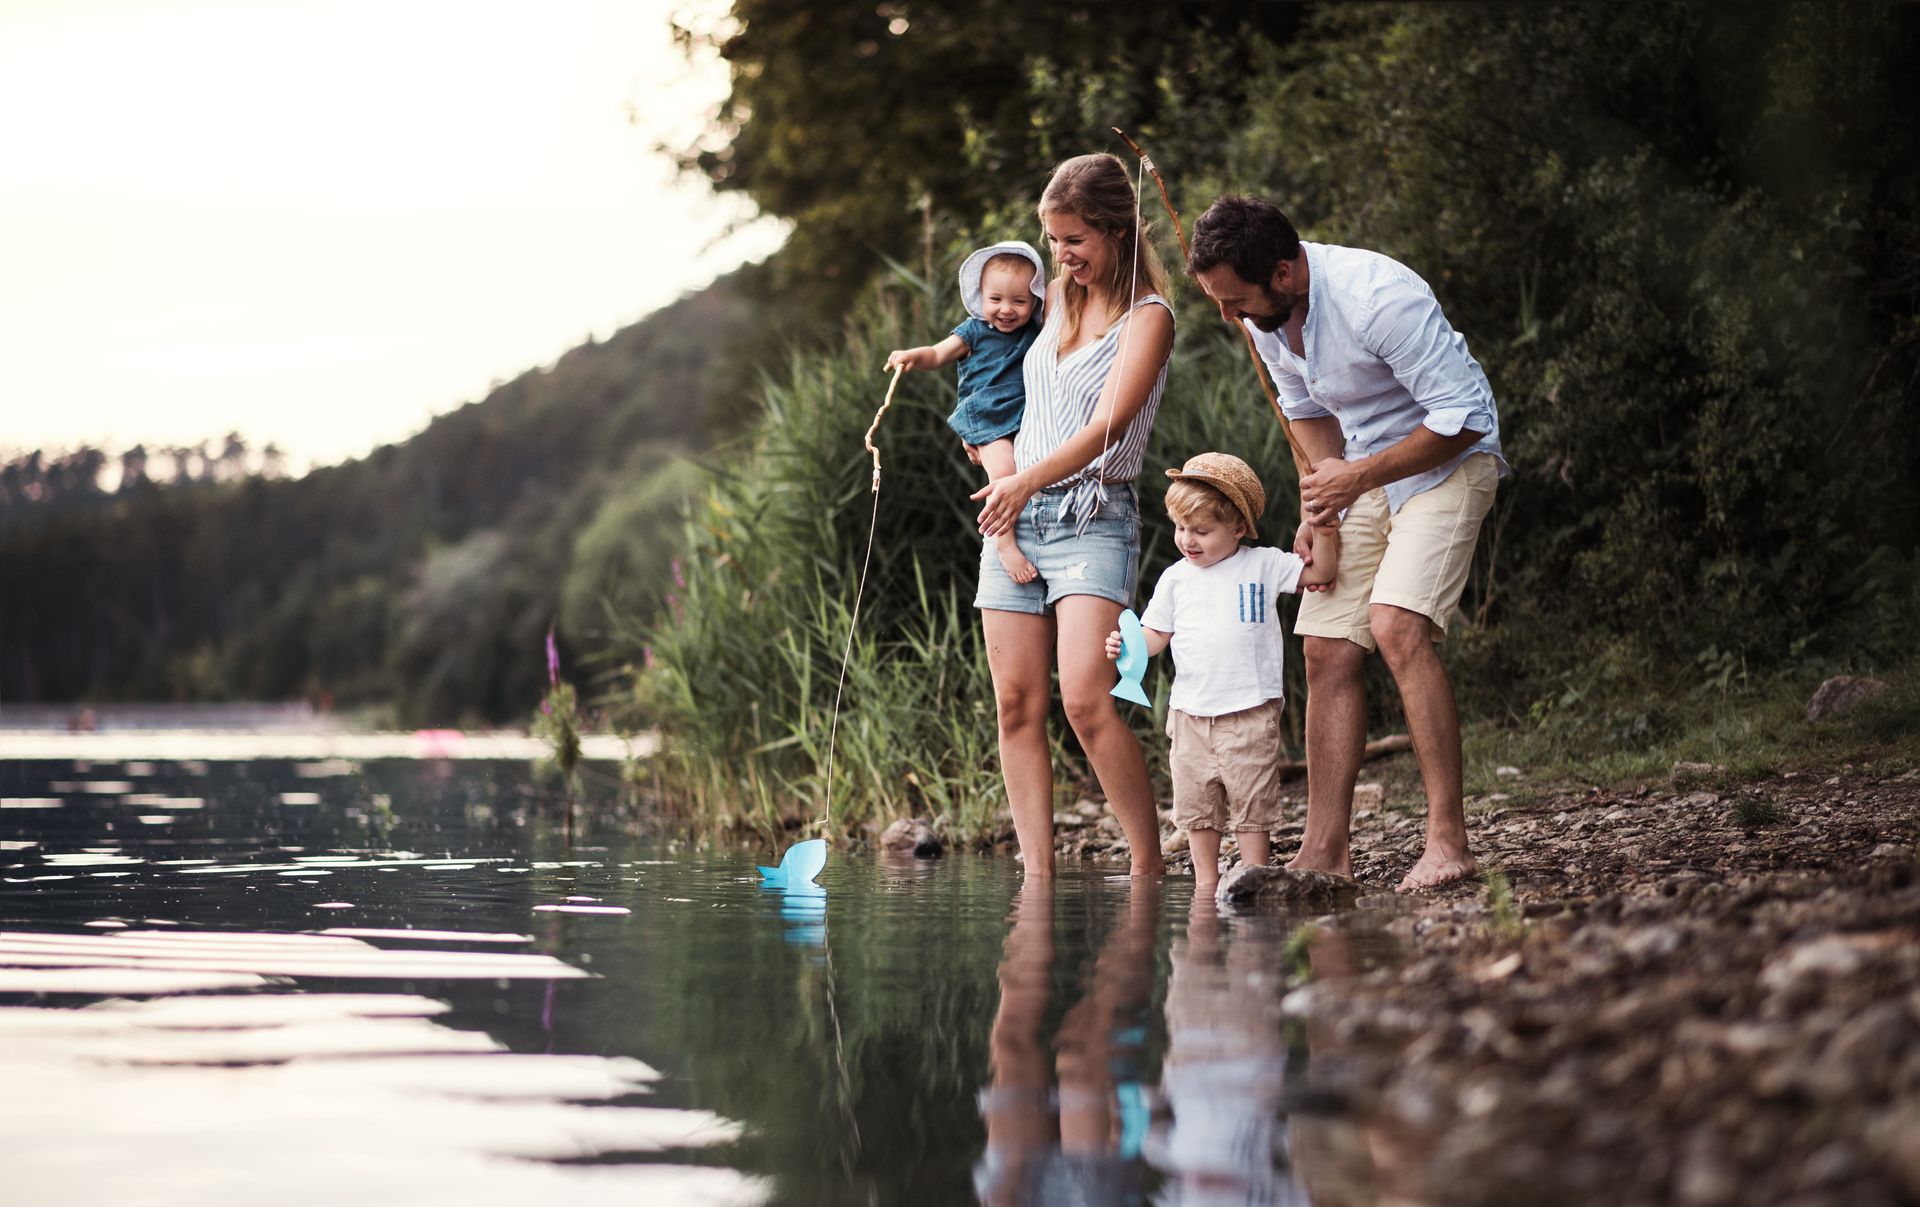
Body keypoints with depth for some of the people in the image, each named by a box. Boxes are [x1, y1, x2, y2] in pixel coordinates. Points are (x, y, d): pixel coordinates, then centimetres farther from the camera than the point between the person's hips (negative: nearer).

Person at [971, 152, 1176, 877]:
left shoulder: (1147, 316, -5)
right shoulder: (1056, 298, 15)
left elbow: (1109, 423, -17)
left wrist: (1027, 480, -23)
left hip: (1093, 519, -7)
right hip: (1015, 516, 7)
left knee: (1085, 699, -21)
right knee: (1017, 704, -1)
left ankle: (1150, 866, -13)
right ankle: (1037, 877, -1)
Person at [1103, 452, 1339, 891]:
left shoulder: (1263, 566, 2)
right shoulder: (1176, 578, 8)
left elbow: (1319, 574, 5)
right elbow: (1157, 634, 9)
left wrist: (1324, 536, -12)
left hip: (1249, 711, -3)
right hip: (1191, 712, 3)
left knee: (1251, 802, -2)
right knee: (1196, 803, 8)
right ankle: (1205, 880, 17)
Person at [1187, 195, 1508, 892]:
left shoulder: (1380, 298, -31)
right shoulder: (1262, 314, -5)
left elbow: (1463, 417, -25)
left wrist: (1356, 477, -22)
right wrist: (1325, 494, -1)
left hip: (1447, 462, -8)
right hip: (1358, 473, 8)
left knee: (1395, 624, -25)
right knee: (1328, 649, -1)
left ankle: (1448, 842, -23)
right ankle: (1324, 853, 3)